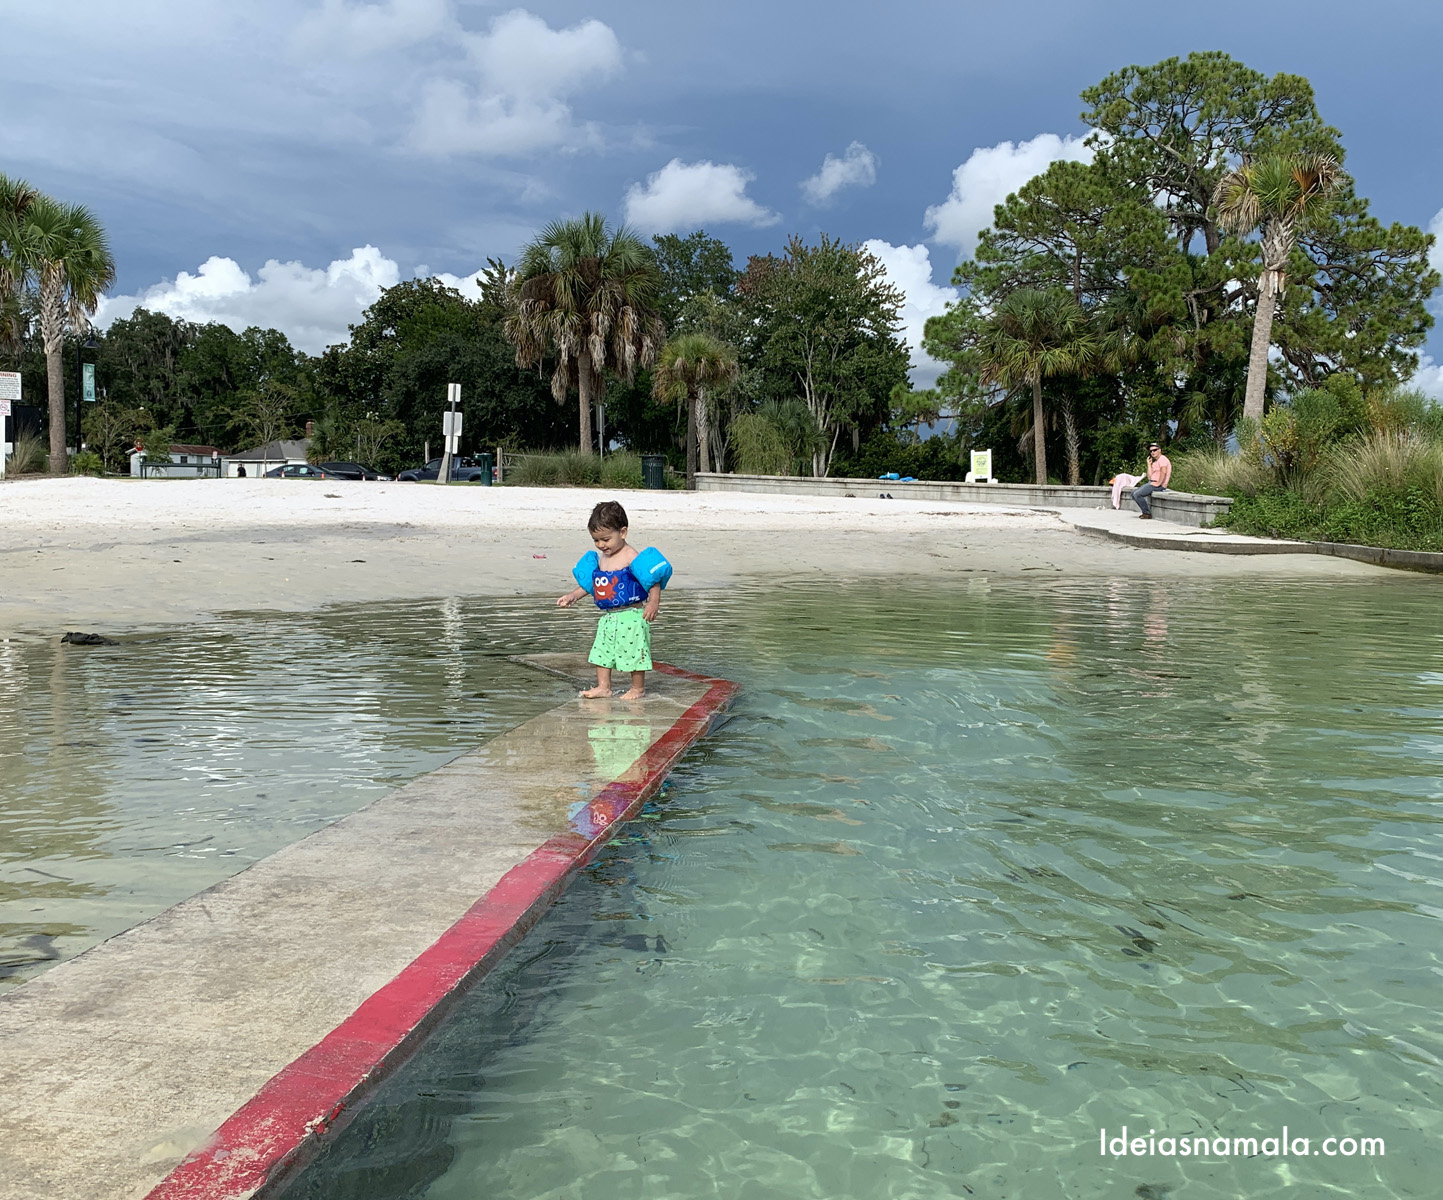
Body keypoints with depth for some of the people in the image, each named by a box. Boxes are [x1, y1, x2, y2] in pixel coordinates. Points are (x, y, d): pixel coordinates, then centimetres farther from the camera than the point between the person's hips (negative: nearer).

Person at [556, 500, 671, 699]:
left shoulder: (631, 557, -15)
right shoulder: (600, 558, 9)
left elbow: (653, 579, -19)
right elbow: (588, 582, 21)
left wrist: (654, 602, -29)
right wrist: (573, 596, 11)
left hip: (631, 616, -8)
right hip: (607, 617, 8)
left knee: (634, 652, 0)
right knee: (601, 651, 11)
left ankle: (638, 688, 14)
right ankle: (603, 687, 20)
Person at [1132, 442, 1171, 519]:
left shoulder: (1162, 459, -7)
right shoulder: (1155, 462, 23)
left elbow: (1163, 472, -25)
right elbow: (1150, 477, 13)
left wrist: (1158, 484, -23)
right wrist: (1149, 465, 11)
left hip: (1159, 485, -10)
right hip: (1151, 483, 10)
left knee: (1137, 494, -20)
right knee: (1133, 493, 6)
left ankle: (1147, 514, -10)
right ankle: (1145, 512, 6)